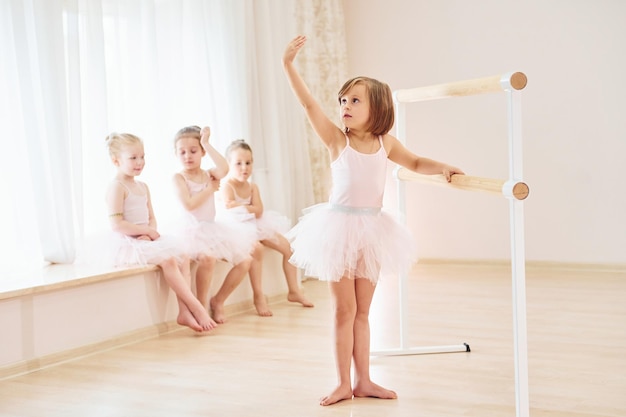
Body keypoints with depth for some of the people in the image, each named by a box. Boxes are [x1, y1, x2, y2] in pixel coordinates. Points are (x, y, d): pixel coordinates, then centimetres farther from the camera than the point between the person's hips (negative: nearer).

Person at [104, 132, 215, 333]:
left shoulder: (143, 187, 16)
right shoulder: (117, 187, -10)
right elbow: (117, 225, -18)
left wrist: (149, 232, -7)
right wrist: (148, 231, -15)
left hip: (146, 241, 9)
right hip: (128, 245, -8)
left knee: (182, 256, -10)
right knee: (168, 260, -26)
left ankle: (184, 311, -17)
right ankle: (196, 308, -22)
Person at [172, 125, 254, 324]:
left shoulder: (209, 174, 9)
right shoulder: (179, 177, -4)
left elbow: (224, 168, -16)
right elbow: (189, 204, -19)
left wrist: (206, 144, -10)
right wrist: (210, 189, -9)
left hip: (214, 229, 6)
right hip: (193, 231, -6)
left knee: (245, 260, -1)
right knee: (207, 257, -36)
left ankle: (218, 301, 12)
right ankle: (202, 305, -16)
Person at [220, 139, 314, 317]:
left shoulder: (253, 187, 7)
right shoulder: (227, 186, -9)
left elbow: (258, 211, -6)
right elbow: (228, 207, -25)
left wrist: (241, 206, -15)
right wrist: (250, 208, -18)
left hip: (257, 227, 8)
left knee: (288, 247, 0)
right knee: (256, 249, -36)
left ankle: (293, 290, 12)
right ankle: (258, 296, -28)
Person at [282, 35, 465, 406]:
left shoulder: (386, 143, 3)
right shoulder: (337, 139, -7)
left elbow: (415, 163, 19)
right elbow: (309, 103, -17)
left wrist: (443, 168, 1)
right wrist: (289, 64, -26)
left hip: (371, 230, 3)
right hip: (340, 227, -3)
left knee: (363, 311, 12)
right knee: (345, 310, 3)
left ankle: (364, 381, 21)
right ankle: (344, 383, 13)